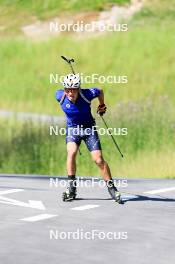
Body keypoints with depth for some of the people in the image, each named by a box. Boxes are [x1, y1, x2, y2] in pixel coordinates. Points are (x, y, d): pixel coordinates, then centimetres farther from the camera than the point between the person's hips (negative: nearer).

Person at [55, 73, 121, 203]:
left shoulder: (87, 94, -24)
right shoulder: (60, 96, -18)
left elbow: (100, 92, -3)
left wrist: (102, 105, 15)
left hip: (89, 128, -1)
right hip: (72, 129, 1)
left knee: (99, 159, -9)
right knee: (71, 153, -26)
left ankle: (112, 188, 6)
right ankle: (71, 188, -18)